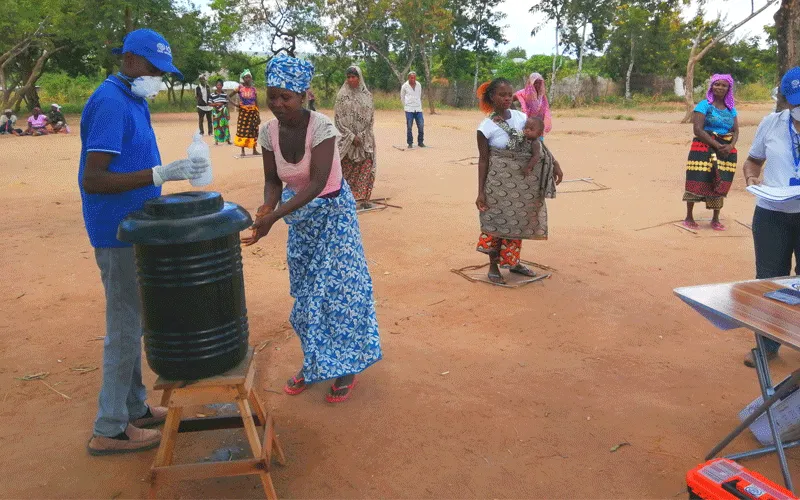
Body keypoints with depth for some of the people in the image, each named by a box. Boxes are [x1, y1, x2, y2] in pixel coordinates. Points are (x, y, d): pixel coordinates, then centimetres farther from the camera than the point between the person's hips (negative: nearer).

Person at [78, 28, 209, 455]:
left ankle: (134, 408, 30)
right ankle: (109, 430, 12)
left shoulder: (132, 99, 11)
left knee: (131, 322, 16)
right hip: (119, 233, -9)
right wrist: (159, 174, -29)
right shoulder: (110, 103, -18)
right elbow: (92, 180, -24)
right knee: (125, 326, -1)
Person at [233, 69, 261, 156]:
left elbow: (257, 103, 5)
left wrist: (258, 115, 2)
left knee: (253, 130, 5)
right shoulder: (240, 88, -3)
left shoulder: (253, 88, 4)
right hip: (243, 112, -2)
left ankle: (254, 150, 15)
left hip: (253, 112, 2)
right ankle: (243, 151, 5)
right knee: (242, 130, -1)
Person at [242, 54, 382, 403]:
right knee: (305, 291, 12)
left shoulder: (321, 126, -24)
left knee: (337, 289, -2)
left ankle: (346, 368, 14)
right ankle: (313, 363, 29)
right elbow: (273, 180, -2)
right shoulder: (269, 132, -8)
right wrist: (268, 205, -25)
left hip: (333, 213, -5)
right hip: (300, 218, 5)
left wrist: (275, 216, -39)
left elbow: (318, 182, -32)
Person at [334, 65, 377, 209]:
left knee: (366, 167, -1)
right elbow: (338, 118, -6)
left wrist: (361, 136, -2)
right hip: (347, 138, -3)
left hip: (365, 139, 3)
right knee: (347, 168, 1)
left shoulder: (367, 95, 7)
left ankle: (363, 198, 7)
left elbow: (371, 118, 8)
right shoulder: (342, 95, -2)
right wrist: (351, 136, -13)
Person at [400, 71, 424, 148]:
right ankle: (410, 143, 5)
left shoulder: (419, 85, 8)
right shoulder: (404, 86, -1)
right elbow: (402, 98, 11)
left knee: (421, 126, -2)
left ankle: (420, 142, 10)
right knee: (409, 127, -3)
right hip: (409, 110, -3)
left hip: (418, 109, 3)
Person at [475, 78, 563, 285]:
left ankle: (513, 262, 31)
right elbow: (483, 159, -9)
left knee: (518, 221, 14)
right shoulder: (486, 126, -11)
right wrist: (481, 192, -10)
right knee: (498, 222, 2)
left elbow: (539, 142, 7)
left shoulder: (520, 116, 1)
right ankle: (493, 267, 17)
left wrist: (555, 164, -1)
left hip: (523, 180, 5)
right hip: (500, 182, -5)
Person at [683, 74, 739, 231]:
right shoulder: (704, 105, -5)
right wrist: (717, 146, -18)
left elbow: (736, 131, 9)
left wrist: (730, 146, -12)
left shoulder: (731, 109, 11)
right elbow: (698, 130, -14)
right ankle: (689, 218, 5)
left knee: (720, 184, 7)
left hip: (726, 150, 5)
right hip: (704, 148, -5)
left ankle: (715, 220, 17)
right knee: (697, 182, -5)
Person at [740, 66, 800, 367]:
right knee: (769, 279, 11)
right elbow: (753, 160, 14)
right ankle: (768, 344, 26)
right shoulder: (771, 123, 1)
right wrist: (751, 178, -8)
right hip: (770, 215, 2)